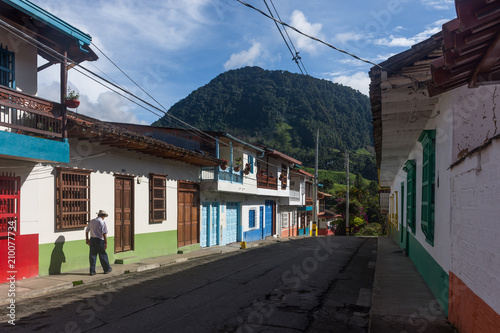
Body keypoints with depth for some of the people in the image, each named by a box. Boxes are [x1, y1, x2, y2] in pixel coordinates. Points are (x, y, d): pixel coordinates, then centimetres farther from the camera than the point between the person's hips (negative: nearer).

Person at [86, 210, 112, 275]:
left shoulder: (91, 221, 9)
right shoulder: (102, 222, -9)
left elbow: (87, 231, 16)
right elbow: (104, 233, -14)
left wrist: (87, 239, 28)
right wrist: (106, 243, -12)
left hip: (92, 240, 5)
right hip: (99, 240, -5)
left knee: (92, 255, 9)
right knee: (103, 255, 7)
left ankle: (92, 271, 9)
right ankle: (107, 269, 19)